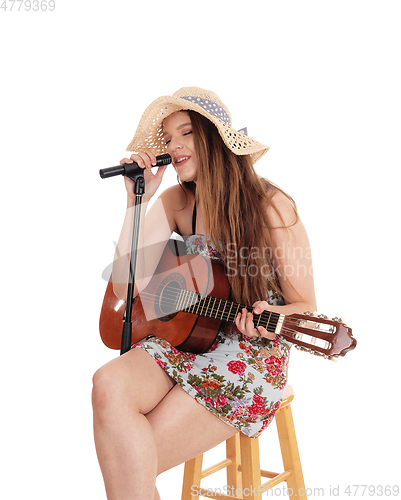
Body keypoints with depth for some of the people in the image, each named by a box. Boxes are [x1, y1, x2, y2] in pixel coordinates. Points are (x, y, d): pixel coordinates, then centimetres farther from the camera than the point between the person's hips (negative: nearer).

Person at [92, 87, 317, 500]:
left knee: (130, 460, -20)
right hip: (184, 339, 5)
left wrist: (272, 317, -28)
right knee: (109, 386, -27)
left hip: (252, 356, -4)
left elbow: (306, 307, -4)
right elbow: (126, 287, -4)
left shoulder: (271, 207, -9)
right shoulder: (175, 202, 5)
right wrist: (138, 199, -8)